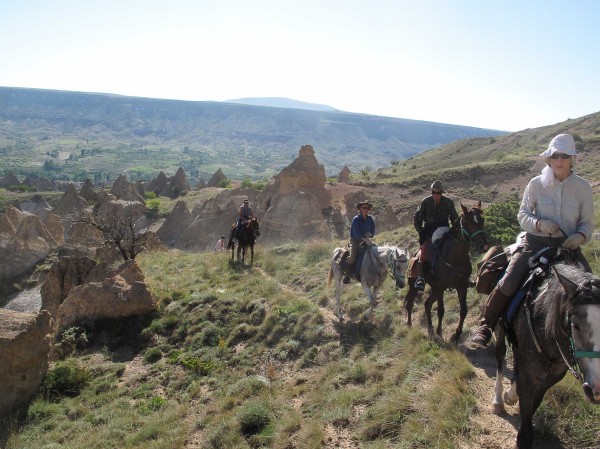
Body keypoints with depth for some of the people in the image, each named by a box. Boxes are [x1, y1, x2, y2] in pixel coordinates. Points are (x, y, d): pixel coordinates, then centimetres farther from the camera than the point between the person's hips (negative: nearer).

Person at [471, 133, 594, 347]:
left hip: (567, 244, 2)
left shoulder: (582, 187, 3)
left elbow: (587, 222, 7)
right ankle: (486, 325, -3)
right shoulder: (536, 184, 0)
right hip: (535, 242, -2)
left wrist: (580, 236, -15)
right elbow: (522, 214, 3)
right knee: (509, 282, -18)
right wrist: (538, 223, -18)